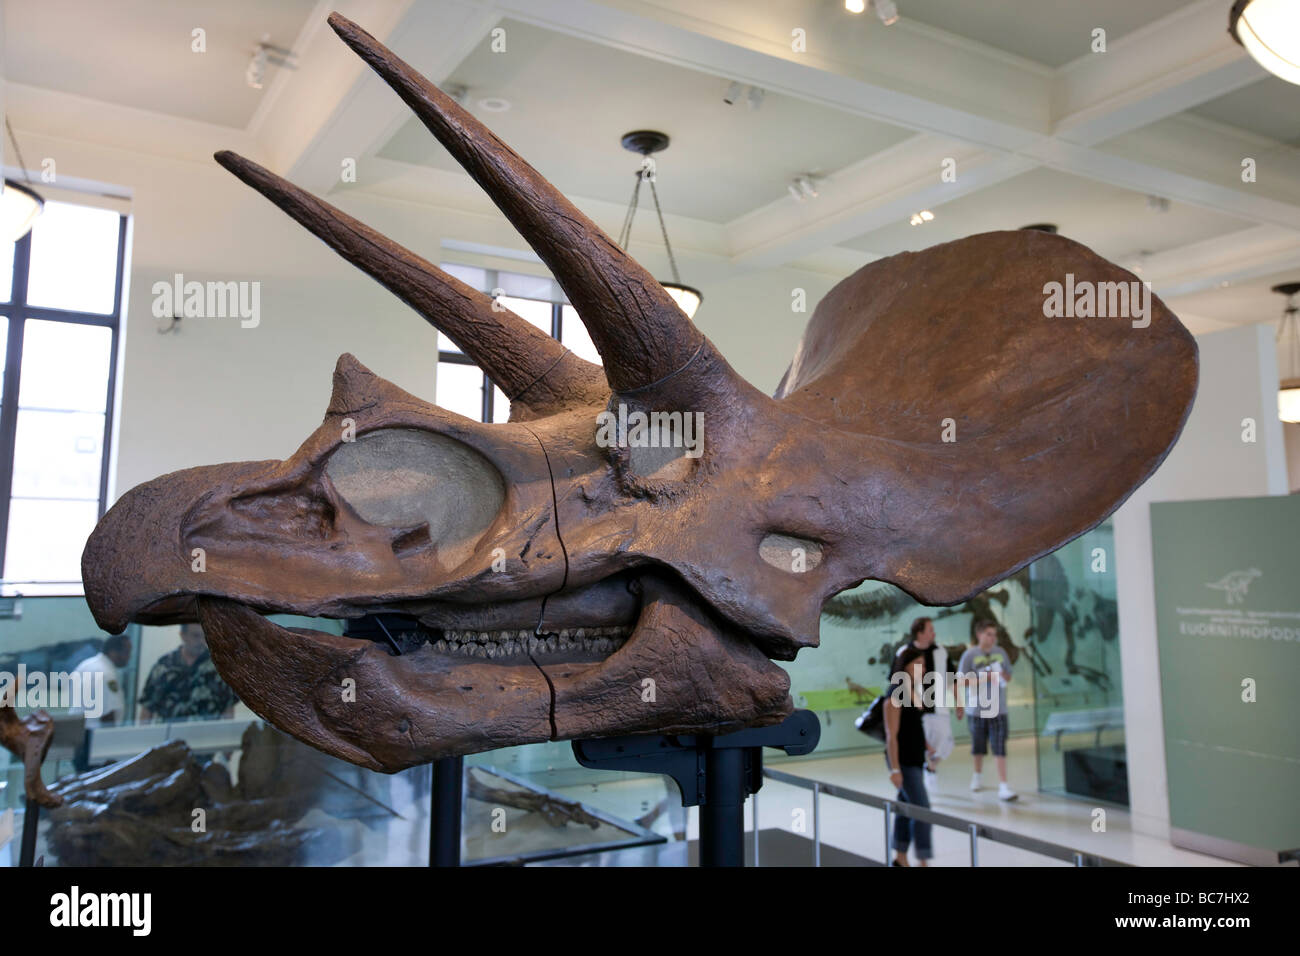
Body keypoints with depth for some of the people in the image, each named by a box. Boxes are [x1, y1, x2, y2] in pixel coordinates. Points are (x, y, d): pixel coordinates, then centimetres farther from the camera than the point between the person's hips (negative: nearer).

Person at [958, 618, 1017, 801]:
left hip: (998, 709, 2)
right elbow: (962, 680, -8)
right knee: (978, 747, 12)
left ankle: (1003, 786, -4)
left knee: (999, 748, -6)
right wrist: (983, 679, -18)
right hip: (976, 709, -2)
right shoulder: (970, 655, -6)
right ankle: (977, 776, 36)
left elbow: (1009, 677, 15)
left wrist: (1003, 675, -7)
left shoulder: (1001, 652, 6)